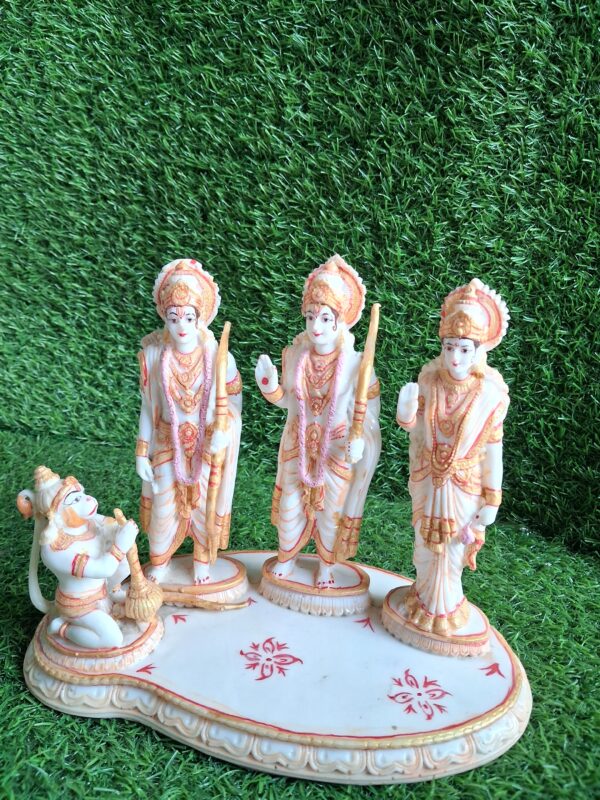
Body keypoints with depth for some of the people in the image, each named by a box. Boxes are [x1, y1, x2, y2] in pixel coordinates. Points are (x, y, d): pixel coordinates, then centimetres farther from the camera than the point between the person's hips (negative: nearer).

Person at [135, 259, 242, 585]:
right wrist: (141, 453, 0)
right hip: (168, 443, 1)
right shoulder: (153, 354, -12)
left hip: (208, 445, -1)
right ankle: (159, 561, 39)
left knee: (205, 503, 14)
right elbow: (148, 406, -3)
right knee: (164, 503, 13)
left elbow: (234, 399, -5)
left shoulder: (219, 357, -17)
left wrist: (224, 429, -23)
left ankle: (203, 561, 40)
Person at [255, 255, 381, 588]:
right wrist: (269, 385, -15)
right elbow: (289, 400, 4)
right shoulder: (294, 354, -11)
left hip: (337, 449, -3)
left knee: (331, 510, 16)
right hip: (298, 445, 3)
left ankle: (327, 565, 43)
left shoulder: (356, 365, -21)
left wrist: (360, 442, -33)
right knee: (291, 503, 18)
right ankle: (287, 555, 46)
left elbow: (368, 416, -14)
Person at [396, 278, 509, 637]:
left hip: (464, 486, -2)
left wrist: (492, 500, -7)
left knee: (452, 547, 16)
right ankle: (425, 597, 44)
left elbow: (492, 450, -11)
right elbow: (418, 435, 0)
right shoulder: (430, 379, -11)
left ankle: (445, 604, 40)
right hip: (427, 480, 3)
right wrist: (407, 414, -22)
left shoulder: (492, 393, -19)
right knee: (426, 543, 20)